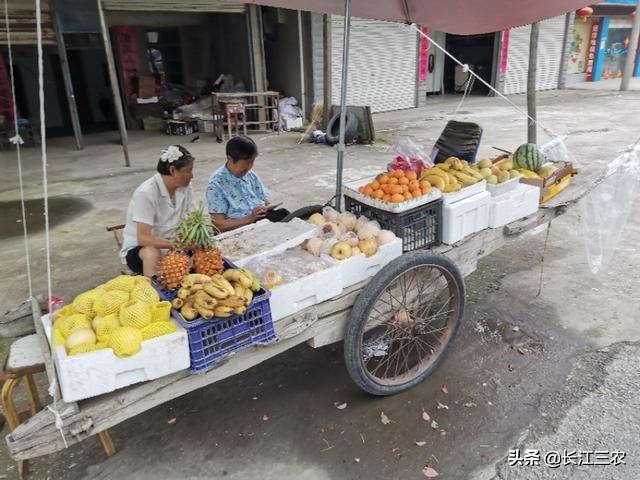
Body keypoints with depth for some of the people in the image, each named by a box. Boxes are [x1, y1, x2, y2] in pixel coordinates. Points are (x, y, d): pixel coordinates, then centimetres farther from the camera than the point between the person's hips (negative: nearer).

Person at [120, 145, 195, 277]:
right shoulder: (146, 192, -24)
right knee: (153, 253, -37)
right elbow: (143, 239, -28)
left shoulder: (185, 187, -5)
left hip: (171, 244, 5)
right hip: (137, 248, -5)